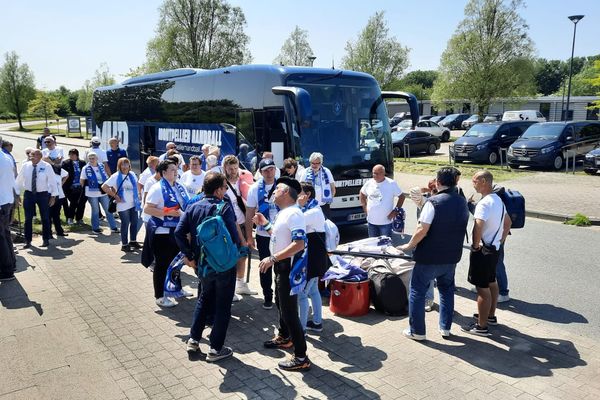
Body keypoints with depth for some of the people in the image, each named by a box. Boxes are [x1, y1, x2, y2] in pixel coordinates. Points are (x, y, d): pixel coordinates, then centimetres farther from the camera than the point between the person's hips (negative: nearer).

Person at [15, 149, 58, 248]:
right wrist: (16, 194, 3)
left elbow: (52, 181, -5)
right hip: (28, 194, 2)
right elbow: (19, 180, 5)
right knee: (28, 219, 4)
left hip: (43, 194, -2)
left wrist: (53, 196, -6)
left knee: (45, 218, 8)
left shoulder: (46, 166, -10)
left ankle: (46, 240, 21)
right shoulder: (26, 166, -3)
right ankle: (28, 241, 15)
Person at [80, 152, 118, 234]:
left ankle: (113, 227, 13)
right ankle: (95, 228, 20)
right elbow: (81, 181, 1)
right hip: (92, 194, -3)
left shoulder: (101, 166, 4)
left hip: (103, 192, 3)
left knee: (108, 209, 6)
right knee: (95, 211, 6)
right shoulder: (86, 169, -6)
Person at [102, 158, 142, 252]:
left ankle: (133, 241, 28)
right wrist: (115, 196, -14)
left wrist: (138, 194, 11)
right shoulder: (116, 176, -10)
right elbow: (104, 187, -13)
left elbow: (136, 185, 24)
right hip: (123, 205, -6)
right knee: (125, 224, 0)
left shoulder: (132, 174, 7)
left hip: (133, 204, 6)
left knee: (134, 222, 12)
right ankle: (124, 245, 10)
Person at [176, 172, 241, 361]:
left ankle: (193, 339, 30)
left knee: (204, 299, 27)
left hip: (202, 264, 5)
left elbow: (179, 233, -7)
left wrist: (188, 255, -1)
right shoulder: (225, 207, -16)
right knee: (222, 306, 9)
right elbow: (234, 236, -24)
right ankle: (216, 349, 15)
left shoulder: (193, 207, 0)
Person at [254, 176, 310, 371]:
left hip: (288, 266, -11)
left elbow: (299, 244, -31)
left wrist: (273, 258, -31)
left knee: (289, 310, -7)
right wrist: (265, 224, 16)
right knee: (281, 303, 26)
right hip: (281, 265, 11)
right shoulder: (283, 213, 10)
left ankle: (301, 358, 1)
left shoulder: (294, 214, -22)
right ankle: (284, 337, 48)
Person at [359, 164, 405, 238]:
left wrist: (396, 210, -9)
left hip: (385, 222, -4)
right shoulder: (369, 183, 2)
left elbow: (402, 196, -3)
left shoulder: (391, 184, -9)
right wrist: (364, 207, 9)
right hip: (371, 221, 4)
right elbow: (362, 194, 19)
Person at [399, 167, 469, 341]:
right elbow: (458, 227, 13)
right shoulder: (462, 202, 3)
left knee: (417, 291, 7)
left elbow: (422, 230, -21)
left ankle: (417, 331, 12)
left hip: (429, 256, -6)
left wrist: (409, 246, -8)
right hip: (452, 256, 6)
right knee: (447, 290, 22)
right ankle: (445, 327, 28)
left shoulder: (433, 202, -19)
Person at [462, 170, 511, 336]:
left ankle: (482, 326, 6)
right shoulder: (498, 199, 9)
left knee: (482, 288, -2)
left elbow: (478, 227, -35)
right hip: (494, 248, 10)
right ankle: (491, 316, 37)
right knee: (492, 282, 22)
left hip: (483, 251, -10)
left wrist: (475, 245, -21)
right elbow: (508, 221, 22)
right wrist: (501, 239, 21)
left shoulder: (485, 202, -23)